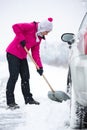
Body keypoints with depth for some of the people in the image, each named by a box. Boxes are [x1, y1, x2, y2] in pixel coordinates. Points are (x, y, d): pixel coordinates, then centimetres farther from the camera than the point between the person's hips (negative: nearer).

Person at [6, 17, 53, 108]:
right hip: (13, 54, -9)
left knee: (26, 77, 11)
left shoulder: (39, 37, 8)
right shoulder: (31, 27, -16)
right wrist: (22, 39, -26)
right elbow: (15, 27, -26)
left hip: (22, 56, 9)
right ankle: (10, 101, -7)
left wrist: (39, 66, -1)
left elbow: (35, 53, 7)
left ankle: (28, 98, 22)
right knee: (14, 76, -10)